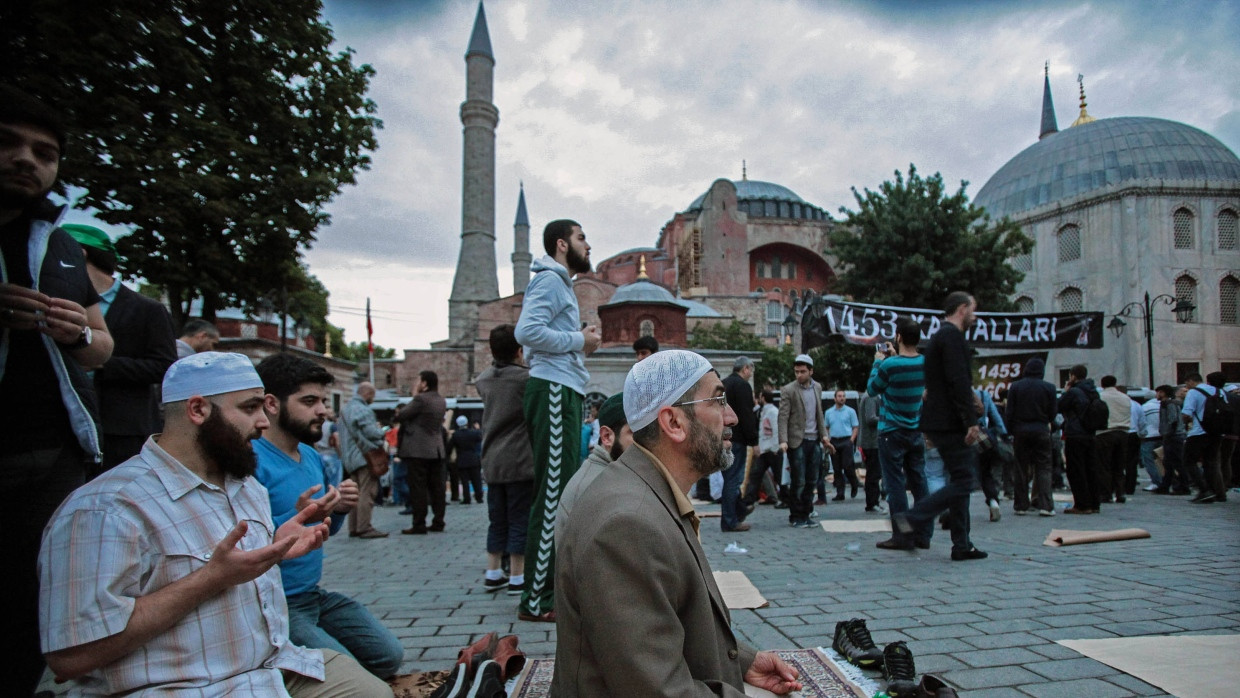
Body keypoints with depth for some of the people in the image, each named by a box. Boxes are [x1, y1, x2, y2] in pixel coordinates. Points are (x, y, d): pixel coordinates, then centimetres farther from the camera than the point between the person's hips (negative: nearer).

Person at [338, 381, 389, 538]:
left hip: (351, 457, 10)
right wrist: (381, 431, 0)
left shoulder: (346, 408, 16)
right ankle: (364, 527, -8)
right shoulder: (363, 410, -15)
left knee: (355, 493, 12)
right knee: (367, 492, -8)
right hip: (365, 456, -10)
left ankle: (354, 528, 15)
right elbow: (371, 433, -21)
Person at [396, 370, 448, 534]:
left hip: (418, 450, -7)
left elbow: (400, 416, -7)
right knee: (436, 487, 8)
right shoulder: (441, 401, 11)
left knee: (418, 488, -3)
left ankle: (419, 525, -2)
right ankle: (438, 522, 11)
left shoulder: (421, 399, -13)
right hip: (437, 449, 7)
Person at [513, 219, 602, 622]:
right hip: (552, 391, -11)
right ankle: (538, 600, -4)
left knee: (563, 493, 13)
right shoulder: (549, 280, -5)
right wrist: (579, 340, -12)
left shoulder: (561, 283, 27)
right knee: (552, 494, -10)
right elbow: (527, 331, -21)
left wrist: (581, 345, 8)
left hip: (563, 392, 11)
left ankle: (555, 587, 23)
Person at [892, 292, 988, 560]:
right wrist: (971, 422, -22)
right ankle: (909, 519, -13)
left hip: (937, 420, 10)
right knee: (963, 481, -8)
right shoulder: (953, 336, -11)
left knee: (961, 479, 12)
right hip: (949, 422, -10)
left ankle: (962, 545, 15)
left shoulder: (939, 336, 21)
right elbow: (959, 381, -21)